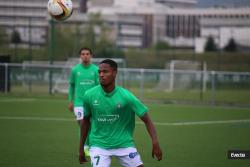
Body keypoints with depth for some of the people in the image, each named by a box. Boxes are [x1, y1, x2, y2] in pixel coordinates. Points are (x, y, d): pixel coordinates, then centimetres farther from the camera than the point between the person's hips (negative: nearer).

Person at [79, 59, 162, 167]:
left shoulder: (125, 96, -12)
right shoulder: (89, 95, -6)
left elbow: (146, 119, -8)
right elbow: (86, 121, 9)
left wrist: (155, 142, -21)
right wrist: (81, 148, 12)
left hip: (124, 144, 0)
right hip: (99, 145, 0)